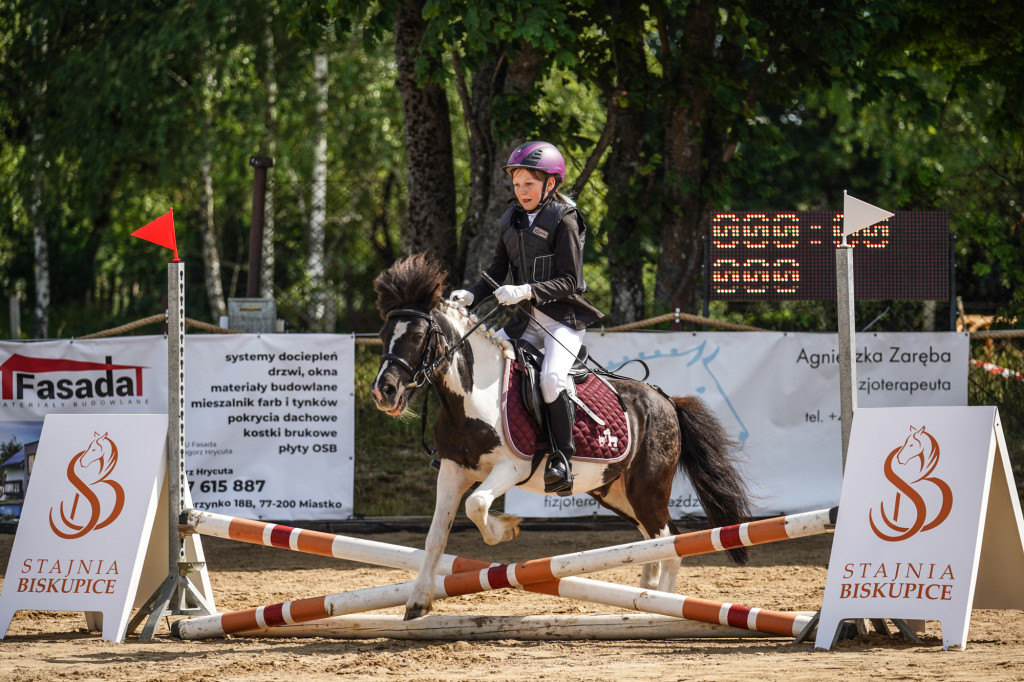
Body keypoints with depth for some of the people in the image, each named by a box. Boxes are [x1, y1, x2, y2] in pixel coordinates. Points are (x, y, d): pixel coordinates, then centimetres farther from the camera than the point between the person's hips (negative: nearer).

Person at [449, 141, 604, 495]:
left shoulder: (564, 221, -10)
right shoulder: (512, 220, 11)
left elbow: (568, 281, -14)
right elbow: (497, 272, 15)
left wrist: (527, 290, -27)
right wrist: (470, 295, -4)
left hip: (564, 317, -7)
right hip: (526, 319, 7)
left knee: (552, 376, -30)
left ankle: (561, 459, -24)